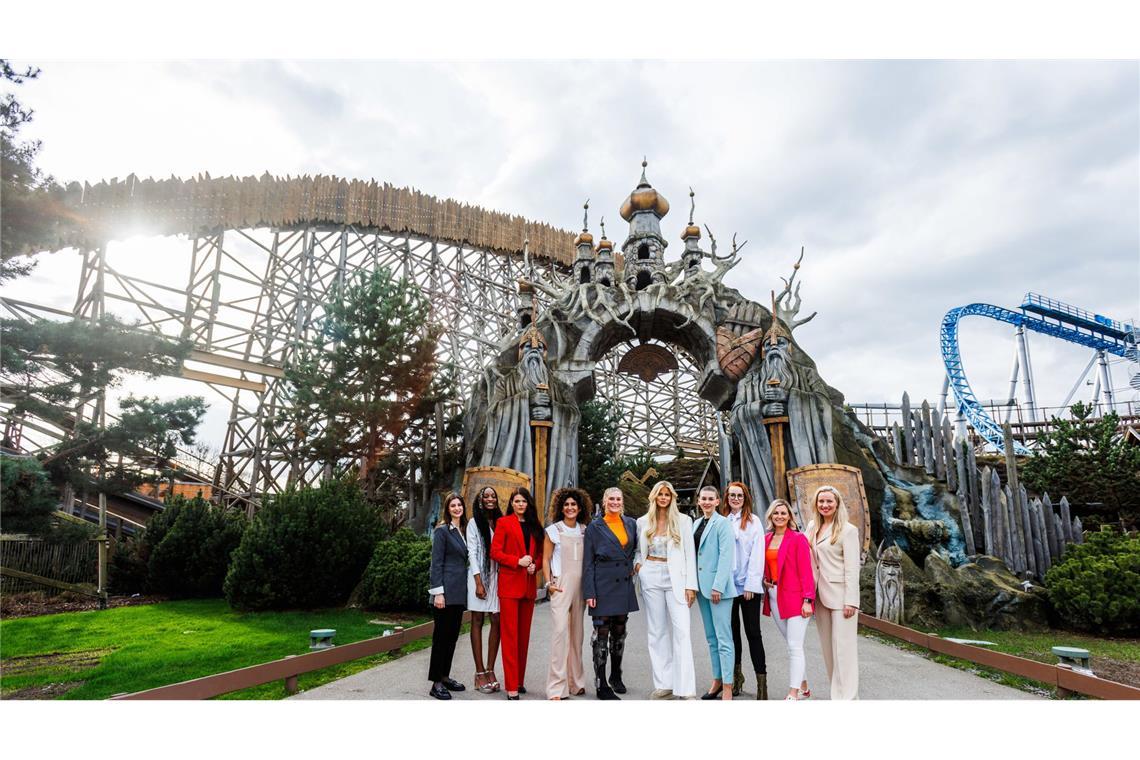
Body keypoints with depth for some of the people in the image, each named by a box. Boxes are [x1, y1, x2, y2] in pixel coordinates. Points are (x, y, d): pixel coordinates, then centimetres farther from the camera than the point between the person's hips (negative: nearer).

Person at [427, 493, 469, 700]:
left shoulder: (463, 531, 14)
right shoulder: (442, 531, -6)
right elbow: (436, 563, -10)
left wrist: (464, 590, 12)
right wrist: (438, 592, -16)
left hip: (459, 593, 7)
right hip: (446, 592, -7)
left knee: (453, 635, 12)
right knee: (441, 635, -1)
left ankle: (445, 676, 24)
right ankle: (436, 683, 7)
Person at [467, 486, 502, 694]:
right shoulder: (474, 523, 3)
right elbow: (472, 553, -3)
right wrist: (478, 582, -10)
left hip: (498, 575, 3)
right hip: (479, 575, -3)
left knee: (497, 621, 1)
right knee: (477, 621, 2)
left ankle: (490, 670, 10)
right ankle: (479, 673, 5)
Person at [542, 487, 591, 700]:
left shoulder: (584, 531, 10)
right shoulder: (553, 530, 1)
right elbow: (546, 559, 2)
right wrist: (548, 583, -7)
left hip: (580, 586, 4)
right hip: (561, 585, -4)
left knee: (577, 633, 10)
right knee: (560, 630, -12)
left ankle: (575, 682, 21)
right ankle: (557, 687, -7)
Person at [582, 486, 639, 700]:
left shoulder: (631, 524, 9)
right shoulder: (595, 526, -3)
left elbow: (636, 550, 25)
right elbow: (588, 562, -4)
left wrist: (632, 566, 7)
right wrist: (589, 592, -10)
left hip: (624, 584, 4)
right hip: (603, 584, -4)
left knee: (619, 632, 13)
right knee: (601, 633, -2)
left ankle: (616, 677, 29)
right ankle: (601, 685, 6)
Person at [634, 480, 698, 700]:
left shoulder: (683, 520, 1)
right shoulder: (642, 522, 7)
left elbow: (690, 554, -1)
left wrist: (691, 585, -7)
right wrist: (637, 564, 0)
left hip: (675, 578, -2)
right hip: (651, 578, 3)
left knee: (681, 631, -9)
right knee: (657, 631, 7)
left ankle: (685, 689, -5)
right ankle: (663, 685, 16)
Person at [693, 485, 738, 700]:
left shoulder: (722, 523, -9)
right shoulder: (697, 523, 13)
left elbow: (726, 556, -15)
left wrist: (718, 586, -19)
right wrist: (692, 585, 10)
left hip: (718, 586, -7)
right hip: (702, 586, 8)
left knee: (723, 638, -4)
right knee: (711, 637, 14)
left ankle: (727, 688, 2)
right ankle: (717, 680, 23)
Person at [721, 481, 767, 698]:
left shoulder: (753, 521, -1)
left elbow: (757, 554, -6)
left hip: (748, 585, -3)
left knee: (753, 632, -1)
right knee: (732, 631, 11)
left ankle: (761, 680, 3)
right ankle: (736, 675, 23)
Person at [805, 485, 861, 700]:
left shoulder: (848, 530, -8)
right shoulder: (812, 527, 10)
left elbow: (852, 568, -11)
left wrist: (850, 601, -15)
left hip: (840, 594, -6)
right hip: (820, 594, 6)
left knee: (843, 646, -4)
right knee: (827, 646, 11)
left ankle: (847, 696, 2)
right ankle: (837, 692, 22)